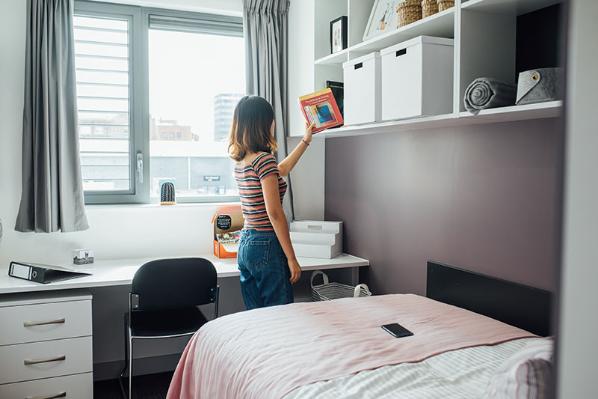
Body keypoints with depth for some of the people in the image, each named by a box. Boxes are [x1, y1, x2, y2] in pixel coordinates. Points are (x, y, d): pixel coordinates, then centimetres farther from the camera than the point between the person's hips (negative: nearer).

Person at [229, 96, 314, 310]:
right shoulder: (264, 159, -15)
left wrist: (305, 141, 37)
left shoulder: (240, 162, 11)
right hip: (267, 246, -9)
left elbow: (280, 170, 28)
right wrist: (292, 259, -15)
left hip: (245, 244, 9)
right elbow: (274, 213, -19)